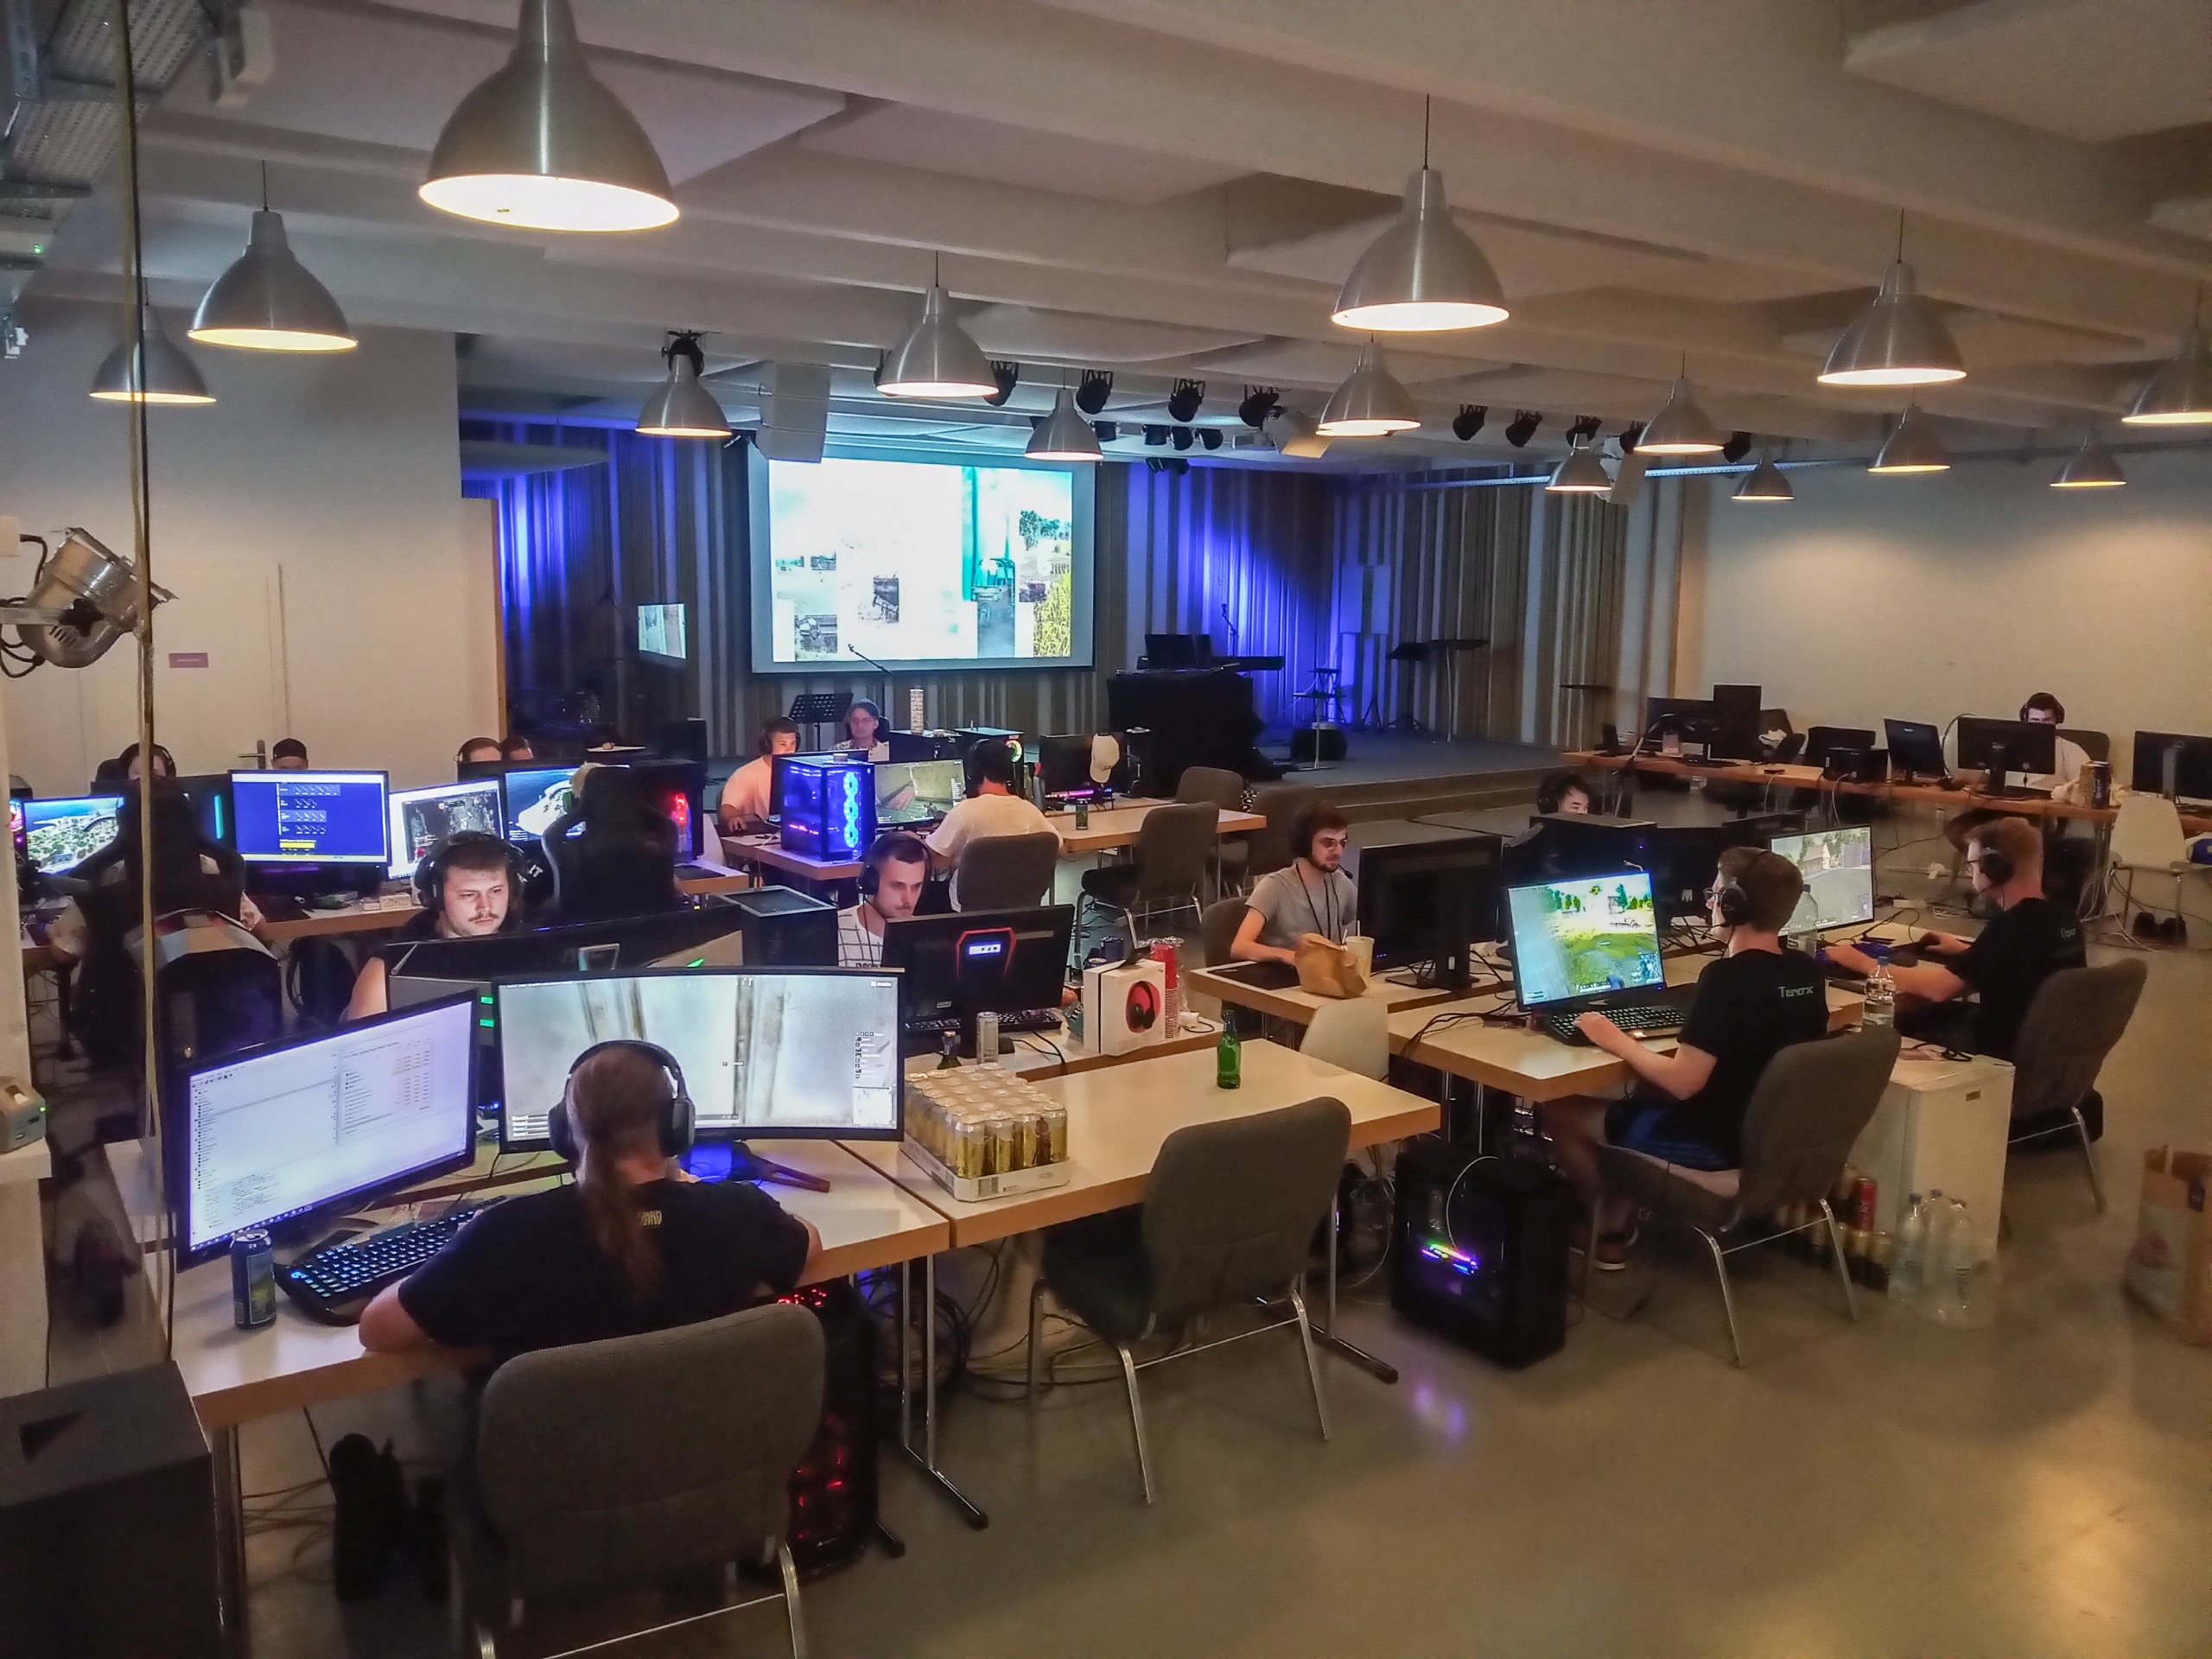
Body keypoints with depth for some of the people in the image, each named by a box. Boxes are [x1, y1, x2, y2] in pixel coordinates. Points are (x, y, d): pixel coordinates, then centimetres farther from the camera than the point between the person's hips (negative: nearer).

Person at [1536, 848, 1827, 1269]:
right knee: (1645, 1090, 31)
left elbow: (1682, 1083, -27)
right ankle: (1618, 1218, 29)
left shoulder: (1726, 978, -26)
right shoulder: (1806, 970, -1)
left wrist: (1617, 1042, -13)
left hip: (1719, 1143, -9)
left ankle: (1612, 1232, 24)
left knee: (1557, 1110, 4)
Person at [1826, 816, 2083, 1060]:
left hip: (2003, 1046, -8)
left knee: (1898, 1018, 5)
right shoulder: (2060, 917, 0)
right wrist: (1966, 951, 23)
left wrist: (1862, 963, -16)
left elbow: (1939, 988, -24)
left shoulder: (2011, 925, -26)